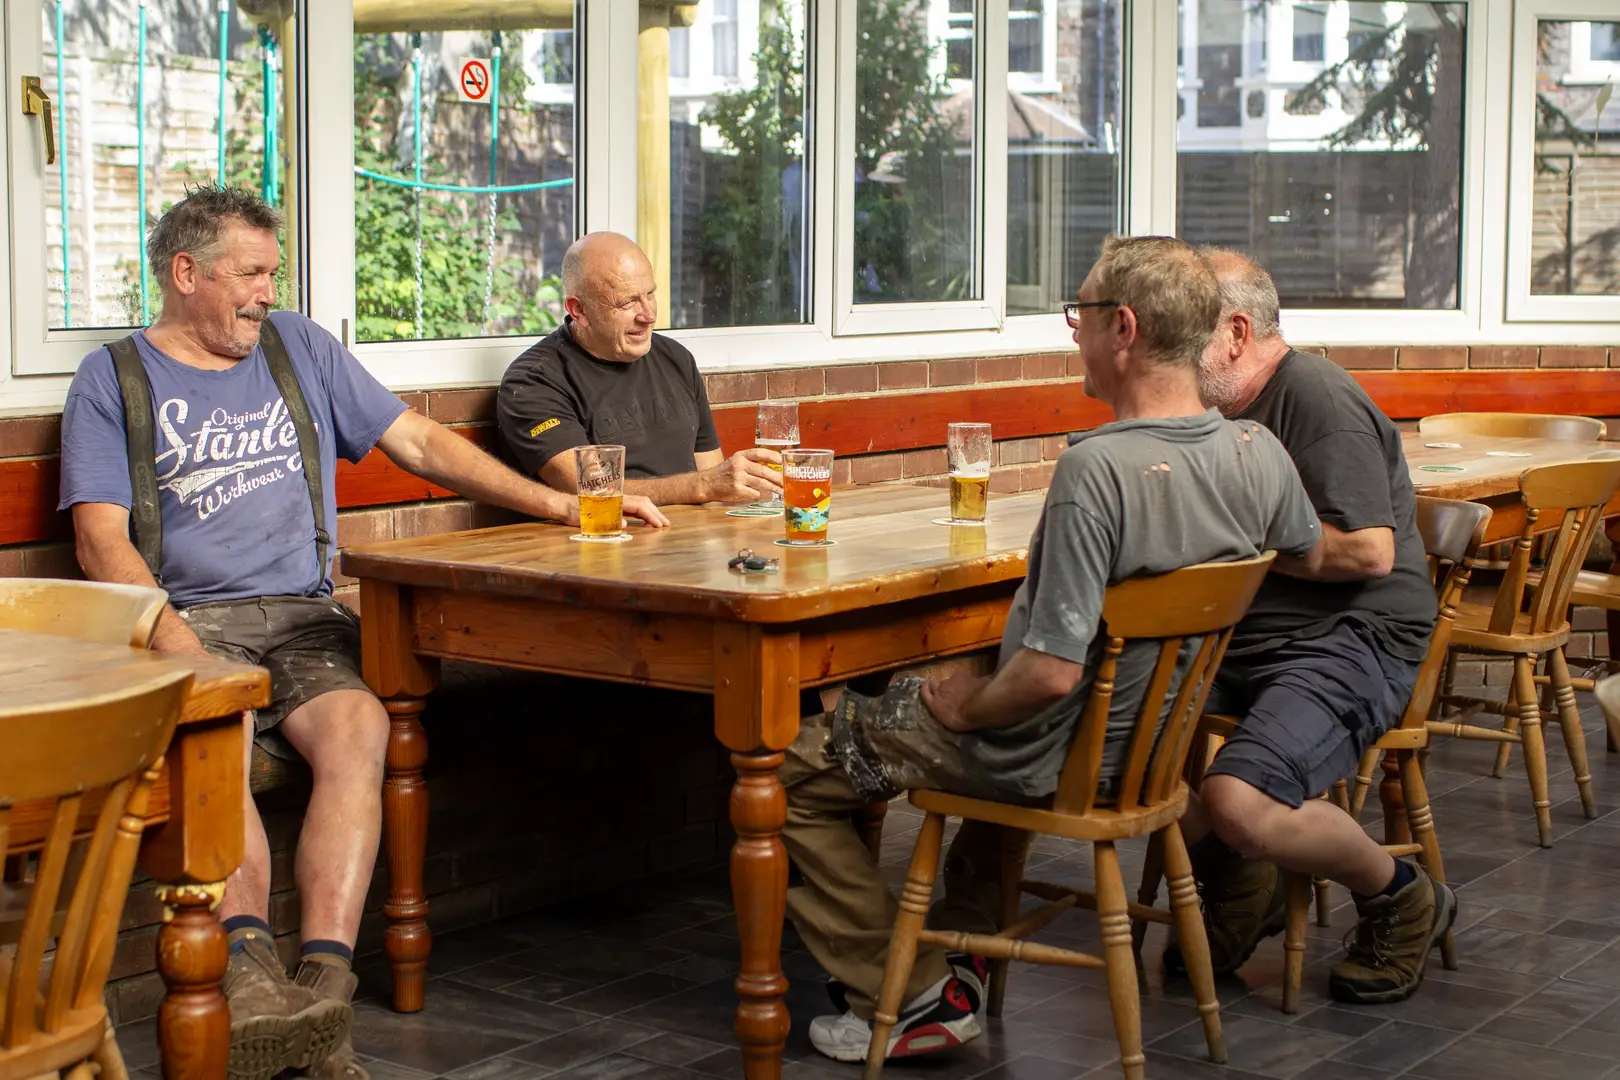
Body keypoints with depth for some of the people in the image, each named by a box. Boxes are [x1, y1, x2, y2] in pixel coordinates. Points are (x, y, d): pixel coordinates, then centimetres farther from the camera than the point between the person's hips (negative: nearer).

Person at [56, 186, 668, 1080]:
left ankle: (323, 982, -43)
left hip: (304, 617, 2)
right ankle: (251, 965, -48)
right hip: (188, 620, -2)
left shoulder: (298, 346, 20)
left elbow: (419, 443, 20)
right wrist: (165, 631, -20)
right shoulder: (113, 378, 10)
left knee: (358, 726, -32)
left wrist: (560, 506, 12)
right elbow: (101, 539, 0)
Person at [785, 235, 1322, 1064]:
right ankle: (967, 950, 36)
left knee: (792, 764, 5)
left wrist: (966, 706, -13)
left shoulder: (1097, 468, -32)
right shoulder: (1259, 453, -9)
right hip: (1154, 739, 8)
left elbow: (1051, 674, -32)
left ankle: (912, 996, 8)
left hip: (1057, 760, -8)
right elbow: (1307, 550, 14)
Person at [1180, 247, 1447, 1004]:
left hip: (1347, 644, -9)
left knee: (1236, 803, -30)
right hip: (1242, 643, 9)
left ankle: (1401, 899, -1)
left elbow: (1368, 550, -22)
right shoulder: (1228, 407, 17)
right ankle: (1237, 883, 12)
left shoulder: (1318, 399, -13)